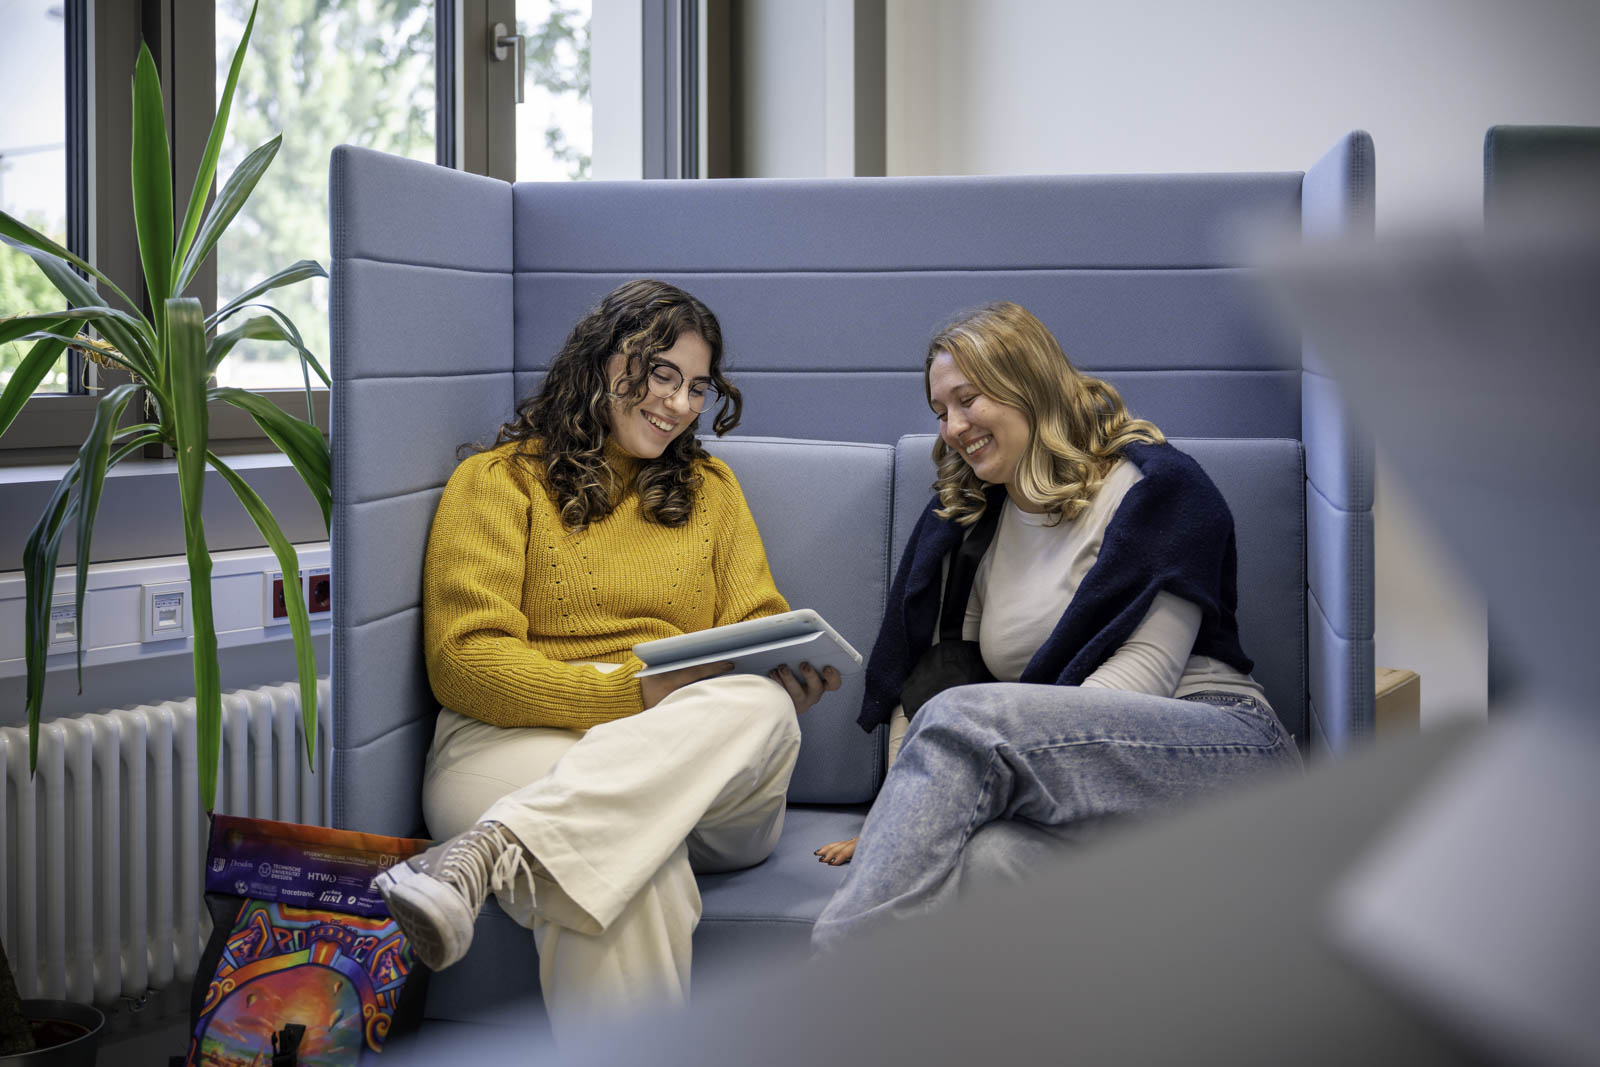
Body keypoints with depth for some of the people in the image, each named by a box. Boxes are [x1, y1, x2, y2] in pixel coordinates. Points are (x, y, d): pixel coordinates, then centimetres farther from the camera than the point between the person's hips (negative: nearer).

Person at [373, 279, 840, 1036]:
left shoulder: (710, 490, 26)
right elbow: (464, 660, -1)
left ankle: (483, 857, -47)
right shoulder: (498, 481, 11)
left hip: (710, 775, 4)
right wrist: (632, 693, -14)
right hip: (518, 742, -4)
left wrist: (793, 671, -7)